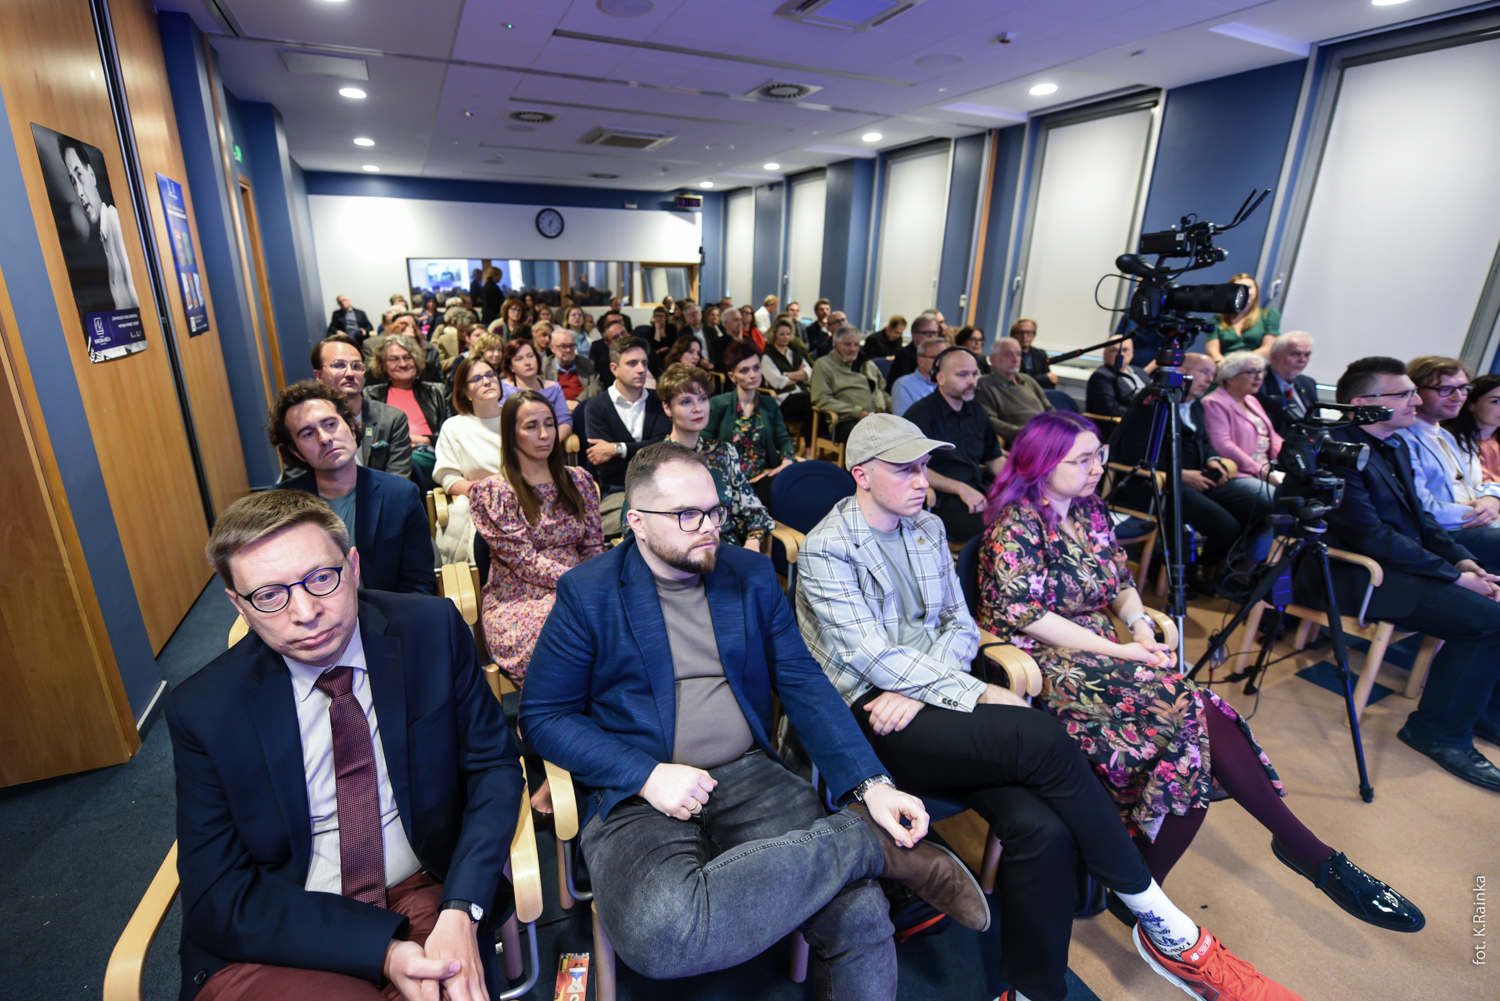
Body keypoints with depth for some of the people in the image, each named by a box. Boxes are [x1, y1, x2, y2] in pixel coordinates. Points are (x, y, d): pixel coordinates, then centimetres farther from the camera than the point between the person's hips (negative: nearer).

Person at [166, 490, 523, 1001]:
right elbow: (218, 897, -8)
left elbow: (495, 766, -5)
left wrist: (461, 911, -20)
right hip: (275, 939, 0)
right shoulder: (201, 710, -10)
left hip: (428, 892, 1)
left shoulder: (432, 630, -10)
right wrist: (383, 949, -21)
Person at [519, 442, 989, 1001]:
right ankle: (872, 842, -19)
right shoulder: (586, 592, 0)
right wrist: (647, 775, -14)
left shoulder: (752, 574, 9)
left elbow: (802, 682, 6)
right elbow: (543, 714, -1)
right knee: (659, 932, -33)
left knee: (859, 914, -25)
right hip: (636, 793, -1)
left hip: (750, 775, 2)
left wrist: (870, 785, -8)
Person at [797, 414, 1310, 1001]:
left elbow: (961, 626, 11)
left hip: (927, 695, 6)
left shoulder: (927, 529, 14)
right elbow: (873, 656, -15)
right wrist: (977, 695, -17)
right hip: (874, 718, -6)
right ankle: (1158, 920, -3)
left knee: (1040, 826, -20)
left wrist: (918, 688, -8)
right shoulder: (825, 551, -8)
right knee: (1043, 740, -24)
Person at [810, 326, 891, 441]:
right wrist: (858, 412, -11)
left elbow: (883, 391, 32)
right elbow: (822, 400, -3)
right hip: (847, 421, -6)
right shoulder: (823, 364, 9)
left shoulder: (868, 364, 29)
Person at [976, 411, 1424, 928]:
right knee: (1189, 713, -23)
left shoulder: (1090, 510, 13)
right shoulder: (1015, 524, -12)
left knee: (1206, 718, -18)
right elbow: (1023, 615, -19)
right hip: (1047, 664, -7)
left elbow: (1121, 581, 19)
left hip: (1100, 650, 7)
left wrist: (1140, 623, -4)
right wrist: (1117, 651, -17)